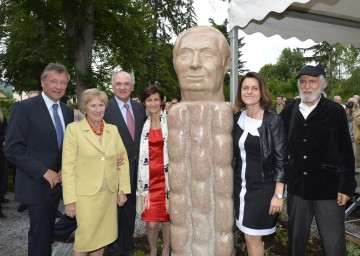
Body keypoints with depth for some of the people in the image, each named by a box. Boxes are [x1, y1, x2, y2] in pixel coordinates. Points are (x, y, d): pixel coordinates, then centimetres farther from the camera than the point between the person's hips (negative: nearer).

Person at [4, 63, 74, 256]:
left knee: (48, 230, 19)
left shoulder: (67, 111, 6)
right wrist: (44, 172, -19)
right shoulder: (24, 108, -12)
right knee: (40, 233, 5)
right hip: (37, 184, -5)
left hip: (58, 181, 5)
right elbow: (12, 149, -16)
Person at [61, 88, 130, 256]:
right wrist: (70, 200, -11)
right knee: (85, 238, 2)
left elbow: (123, 160, 10)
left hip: (110, 194, 4)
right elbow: (67, 167, -9)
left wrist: (123, 189, 5)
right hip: (86, 195, -4)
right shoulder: (74, 129, -7)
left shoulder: (113, 130, 5)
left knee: (102, 238, 14)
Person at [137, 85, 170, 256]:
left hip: (166, 177, -2)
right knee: (151, 222, 2)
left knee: (166, 218, 9)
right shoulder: (143, 124, 8)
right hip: (149, 178, 2)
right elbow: (142, 154, 12)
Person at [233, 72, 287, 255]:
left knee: (253, 237, 4)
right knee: (248, 236, 14)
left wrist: (278, 194, -15)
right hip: (240, 185, 5)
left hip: (263, 187, -4)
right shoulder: (236, 118, 2)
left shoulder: (273, 120, -12)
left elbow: (281, 159, -12)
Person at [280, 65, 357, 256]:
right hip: (297, 188, 3)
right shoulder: (288, 111, 2)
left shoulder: (335, 111, -7)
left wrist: (346, 187, -8)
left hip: (328, 189, -3)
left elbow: (346, 153, -6)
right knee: (296, 238, 17)